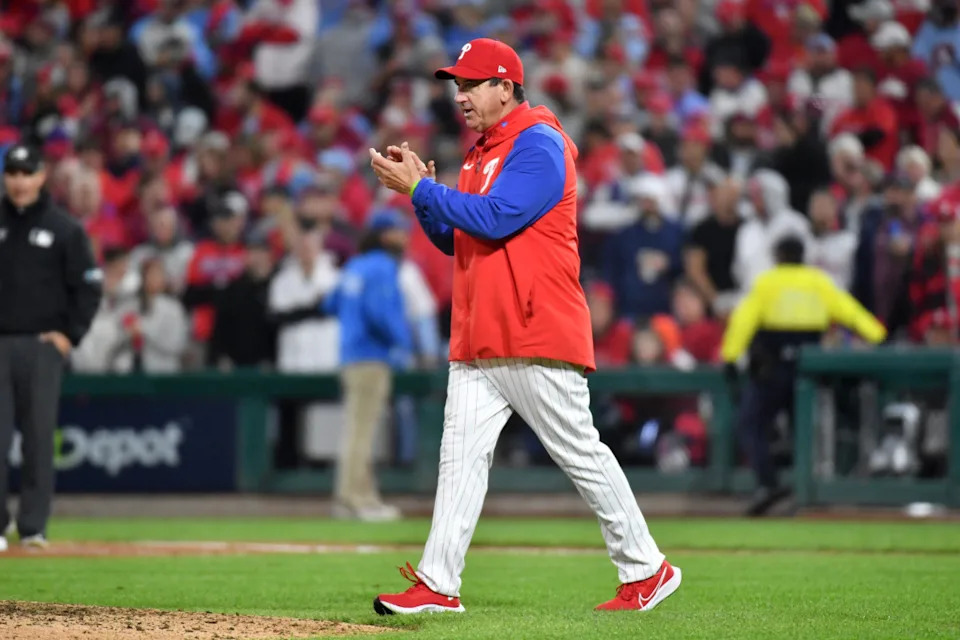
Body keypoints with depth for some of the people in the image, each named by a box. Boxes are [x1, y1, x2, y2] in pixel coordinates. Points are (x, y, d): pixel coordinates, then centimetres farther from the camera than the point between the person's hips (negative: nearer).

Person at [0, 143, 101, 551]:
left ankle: (33, 527, 2)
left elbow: (89, 287, 5)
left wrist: (69, 335, -5)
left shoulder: (64, 230, 5)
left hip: (41, 347, -2)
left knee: (39, 438, -3)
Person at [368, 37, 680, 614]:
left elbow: (494, 220, -21)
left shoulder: (539, 145, -10)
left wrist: (420, 187, -17)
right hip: (477, 342, 9)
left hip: (538, 339, -9)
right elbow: (453, 239, 21)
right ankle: (438, 585, -1)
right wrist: (421, 188, 5)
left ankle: (646, 568, 7)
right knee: (461, 457, 1)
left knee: (580, 453, -2)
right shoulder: (482, 153, 19)